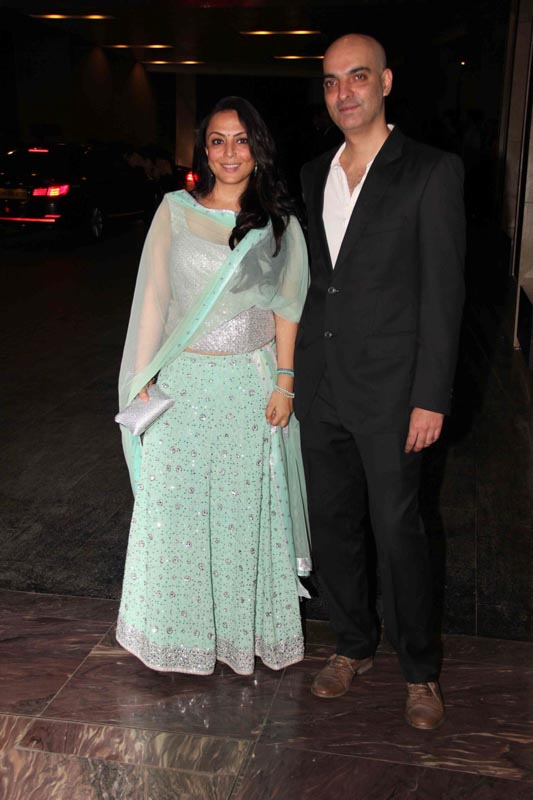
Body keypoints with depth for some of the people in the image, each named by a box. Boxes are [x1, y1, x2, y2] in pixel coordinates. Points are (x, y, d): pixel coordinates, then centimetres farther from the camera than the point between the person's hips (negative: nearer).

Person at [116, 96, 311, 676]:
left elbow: (285, 308, 4)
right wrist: (141, 380, 0)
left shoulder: (278, 222, 4)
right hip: (184, 382, 1)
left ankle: (245, 627, 27)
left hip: (251, 384, 0)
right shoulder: (176, 210, 3)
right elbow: (153, 297, 3)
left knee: (245, 507, 8)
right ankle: (180, 628, 26)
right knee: (175, 502, 6)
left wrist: (284, 383, -4)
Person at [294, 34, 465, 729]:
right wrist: (293, 372, 10)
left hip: (388, 391, -5)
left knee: (397, 530, 3)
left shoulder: (432, 172, -6)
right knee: (332, 524, 14)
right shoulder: (313, 176, 11)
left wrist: (431, 398, -14)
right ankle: (354, 644, 34)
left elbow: (443, 290, -10)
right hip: (320, 387, 6)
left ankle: (420, 669, 24)